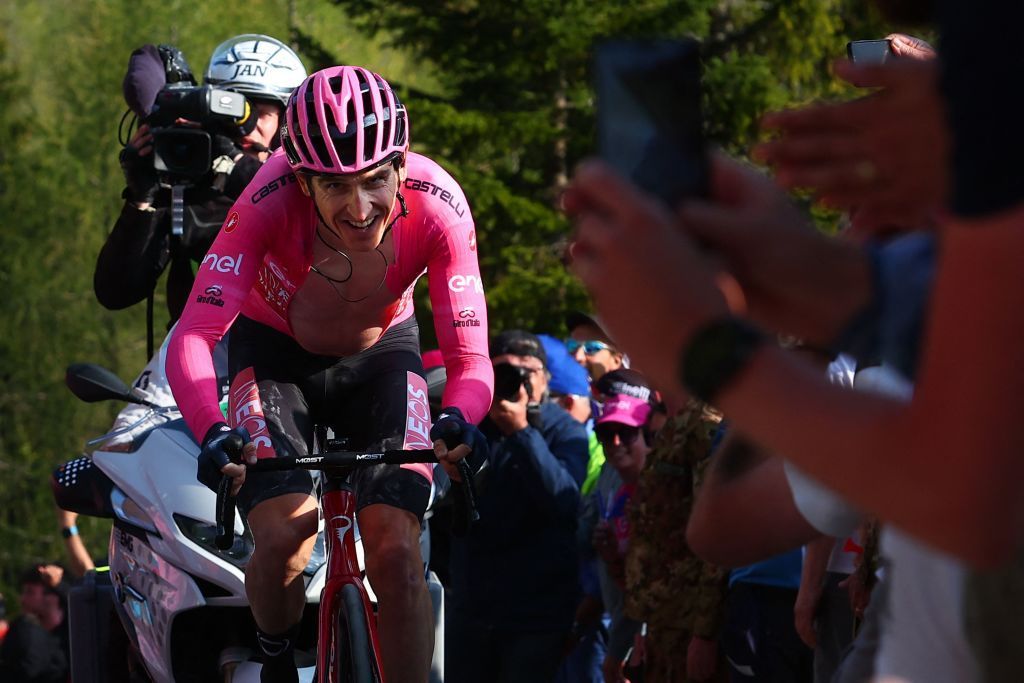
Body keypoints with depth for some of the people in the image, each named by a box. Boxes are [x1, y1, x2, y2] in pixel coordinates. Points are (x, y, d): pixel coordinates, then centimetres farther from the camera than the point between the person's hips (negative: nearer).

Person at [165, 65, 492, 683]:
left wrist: (459, 420, -52)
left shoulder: (437, 205, -32)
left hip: (380, 355, 1)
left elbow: (470, 357, -30)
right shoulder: (272, 200, -36)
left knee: (396, 550, -17)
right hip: (275, 349, -1)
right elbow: (193, 337, -38)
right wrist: (214, 433, -56)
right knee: (283, 538, -21)